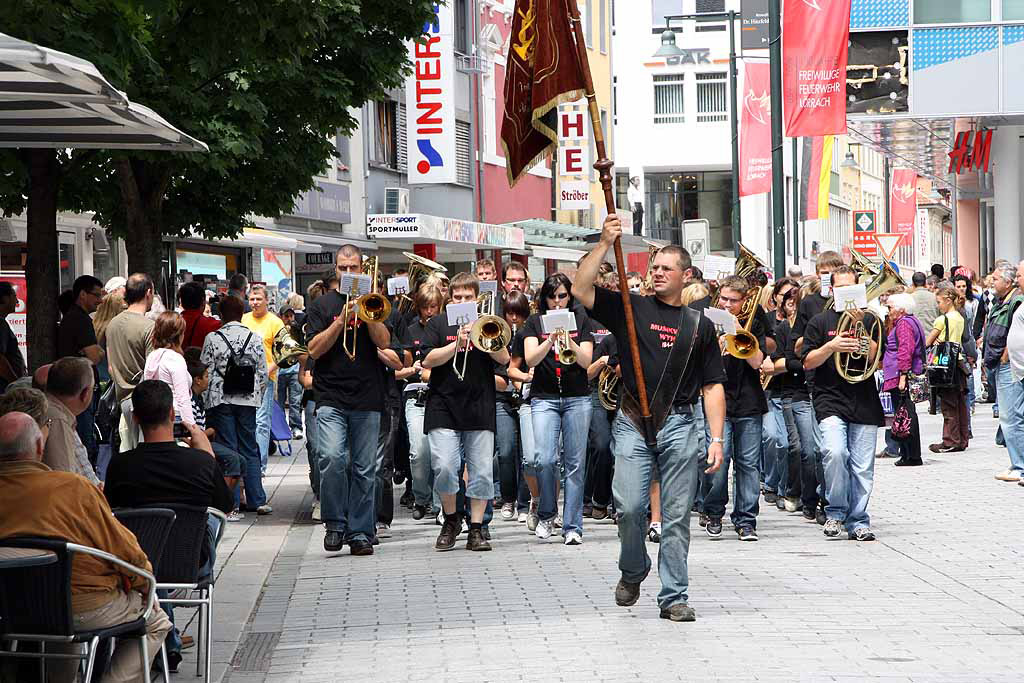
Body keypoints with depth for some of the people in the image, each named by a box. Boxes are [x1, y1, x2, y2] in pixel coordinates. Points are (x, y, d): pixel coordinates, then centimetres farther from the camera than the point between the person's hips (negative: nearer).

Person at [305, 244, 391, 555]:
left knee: (364, 469, 2)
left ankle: (359, 532, 9)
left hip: (367, 400, 1)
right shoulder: (322, 305, 9)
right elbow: (315, 349, -2)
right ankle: (334, 524, -4)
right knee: (332, 458, -19)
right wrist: (342, 319, -12)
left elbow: (383, 341, -2)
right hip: (331, 398, -1)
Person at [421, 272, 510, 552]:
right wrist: (458, 343, -13)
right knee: (444, 467, -13)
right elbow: (428, 360, -3)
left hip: (480, 410, 2)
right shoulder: (438, 324, 7)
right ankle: (450, 519, 10)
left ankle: (476, 529, 8)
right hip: (444, 407, -2)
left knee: (482, 471, -1)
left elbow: (504, 358, 1)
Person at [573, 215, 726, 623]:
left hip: (681, 425, 1)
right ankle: (633, 571, 18)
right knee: (630, 506, -10)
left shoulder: (699, 325, 12)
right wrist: (605, 244, -10)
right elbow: (581, 290, -5)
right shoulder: (631, 308, 9)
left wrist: (716, 438, 1)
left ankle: (674, 597, 8)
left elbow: (712, 386, 10)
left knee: (677, 516, 2)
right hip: (633, 423, -1)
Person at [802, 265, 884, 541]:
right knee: (835, 452, -22)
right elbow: (808, 362, 3)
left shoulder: (869, 320, 11)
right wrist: (831, 346, -13)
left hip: (864, 402, 2)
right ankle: (835, 511, -5)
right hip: (830, 401, -2)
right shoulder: (820, 322, 9)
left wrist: (861, 328, -11)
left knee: (862, 467, 1)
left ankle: (858, 522, 11)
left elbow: (875, 357, 0)